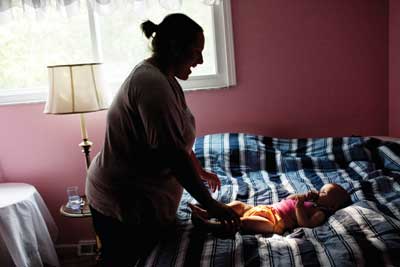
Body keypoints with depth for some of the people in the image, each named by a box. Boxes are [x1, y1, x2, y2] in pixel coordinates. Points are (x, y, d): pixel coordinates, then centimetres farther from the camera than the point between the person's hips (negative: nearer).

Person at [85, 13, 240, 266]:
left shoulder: (162, 78, 7)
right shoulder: (152, 83, -24)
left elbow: (179, 138, 18)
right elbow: (173, 154, -28)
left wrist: (200, 171, 22)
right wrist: (210, 205, -22)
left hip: (141, 199, 9)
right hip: (123, 206, -9)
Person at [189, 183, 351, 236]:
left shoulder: (320, 212, 0)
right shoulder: (310, 202, 27)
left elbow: (307, 223, -19)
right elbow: (289, 199, 33)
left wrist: (300, 205, -21)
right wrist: (306, 196, 21)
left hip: (276, 221, -10)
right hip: (268, 209, 10)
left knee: (245, 221, -31)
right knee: (238, 205, 6)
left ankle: (211, 226, -36)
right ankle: (206, 213, 3)